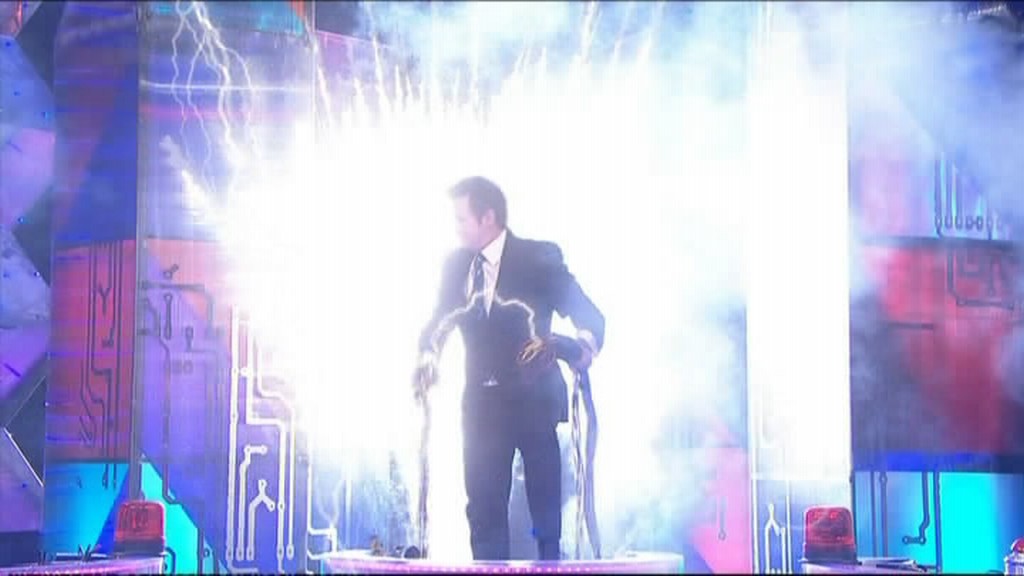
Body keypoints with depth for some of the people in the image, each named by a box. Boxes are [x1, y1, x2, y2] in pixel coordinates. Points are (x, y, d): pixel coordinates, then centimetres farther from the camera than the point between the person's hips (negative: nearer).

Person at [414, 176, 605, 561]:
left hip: (535, 401, -4)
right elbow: (438, 321, 5)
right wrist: (428, 355, -17)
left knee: (548, 508, -2)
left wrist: (585, 342, -36)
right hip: (483, 405, 4)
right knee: (484, 508, 3)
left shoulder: (541, 258, -7)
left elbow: (588, 314, -13)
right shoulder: (456, 264, 7)